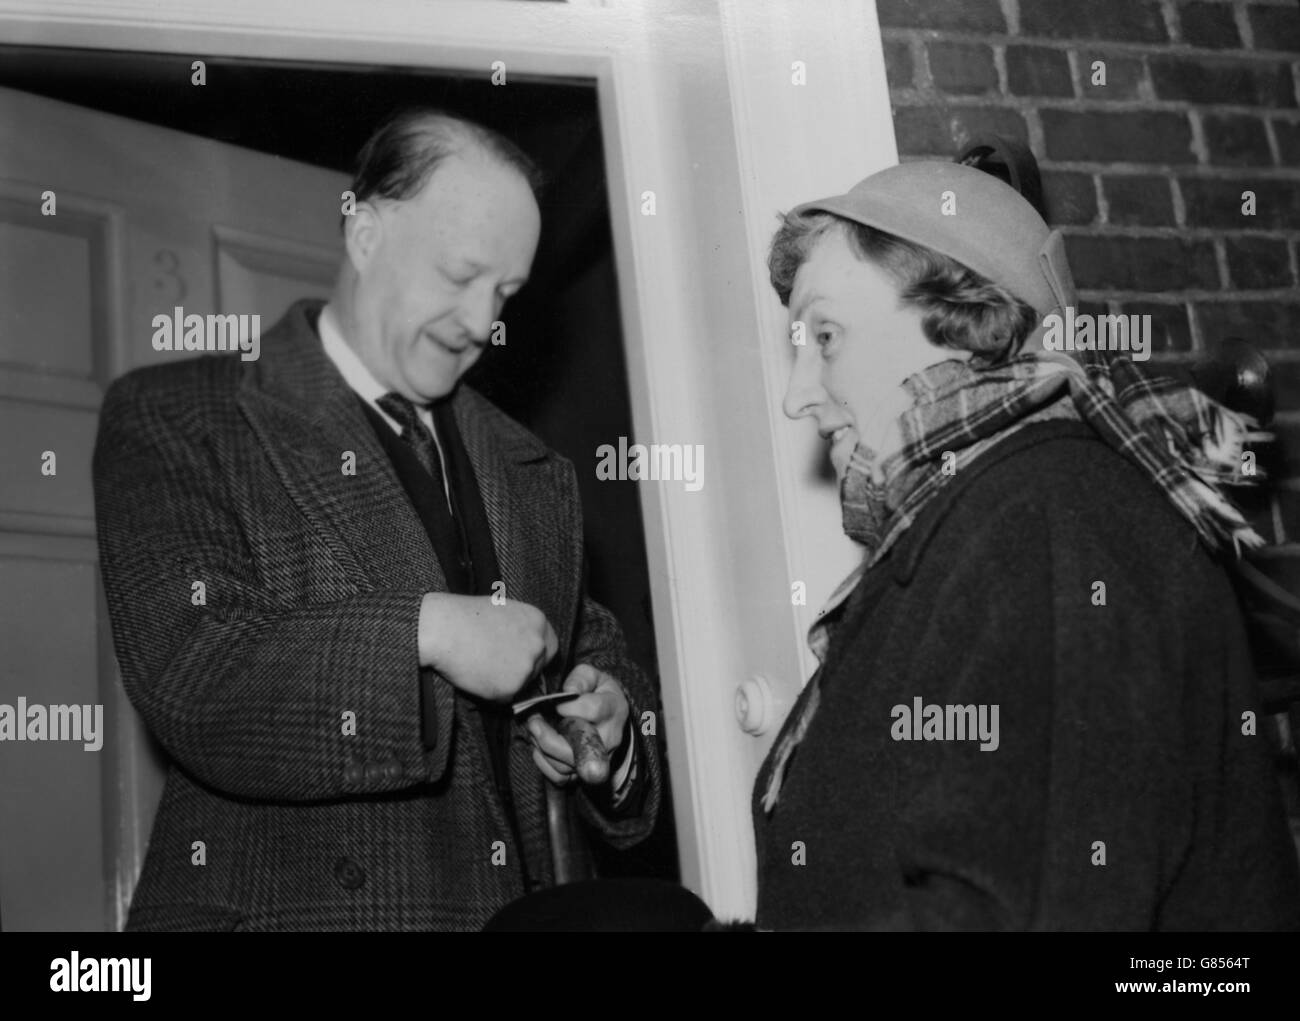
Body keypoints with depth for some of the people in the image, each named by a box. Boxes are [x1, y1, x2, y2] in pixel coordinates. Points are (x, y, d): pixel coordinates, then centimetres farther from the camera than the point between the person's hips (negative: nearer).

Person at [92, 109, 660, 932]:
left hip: (516, 905, 5)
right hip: (284, 903, -4)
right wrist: (422, 631, -18)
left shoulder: (535, 474, 14)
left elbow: (594, 654, 23)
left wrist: (608, 729, 4)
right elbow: (186, 675, -11)